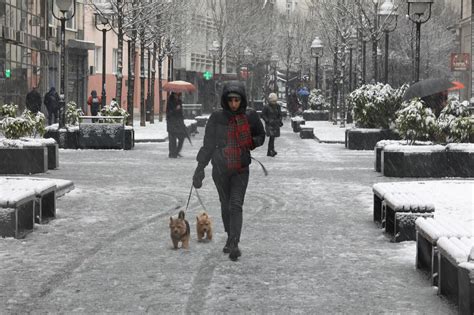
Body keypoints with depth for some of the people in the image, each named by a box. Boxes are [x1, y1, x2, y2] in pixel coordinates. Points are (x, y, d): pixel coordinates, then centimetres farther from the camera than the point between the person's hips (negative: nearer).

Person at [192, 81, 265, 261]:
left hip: (241, 169, -1)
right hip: (220, 169, 1)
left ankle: (234, 244, -19)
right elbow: (208, 145, -1)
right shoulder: (217, 118, -6)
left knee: (236, 205, -14)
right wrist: (200, 169, -4)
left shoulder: (250, 116, -4)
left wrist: (252, 142, -9)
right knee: (226, 205, 14)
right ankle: (230, 238, 31)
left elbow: (261, 136, 13)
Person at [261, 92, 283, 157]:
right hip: (269, 124, -5)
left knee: (272, 138, 9)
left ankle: (269, 152, 17)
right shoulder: (266, 107, -8)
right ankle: (272, 150, -23)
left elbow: (279, 115, 14)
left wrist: (280, 121, -2)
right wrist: (268, 121, -16)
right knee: (272, 136, -20)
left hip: (276, 124, 5)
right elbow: (263, 115, -4)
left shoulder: (277, 106, 7)